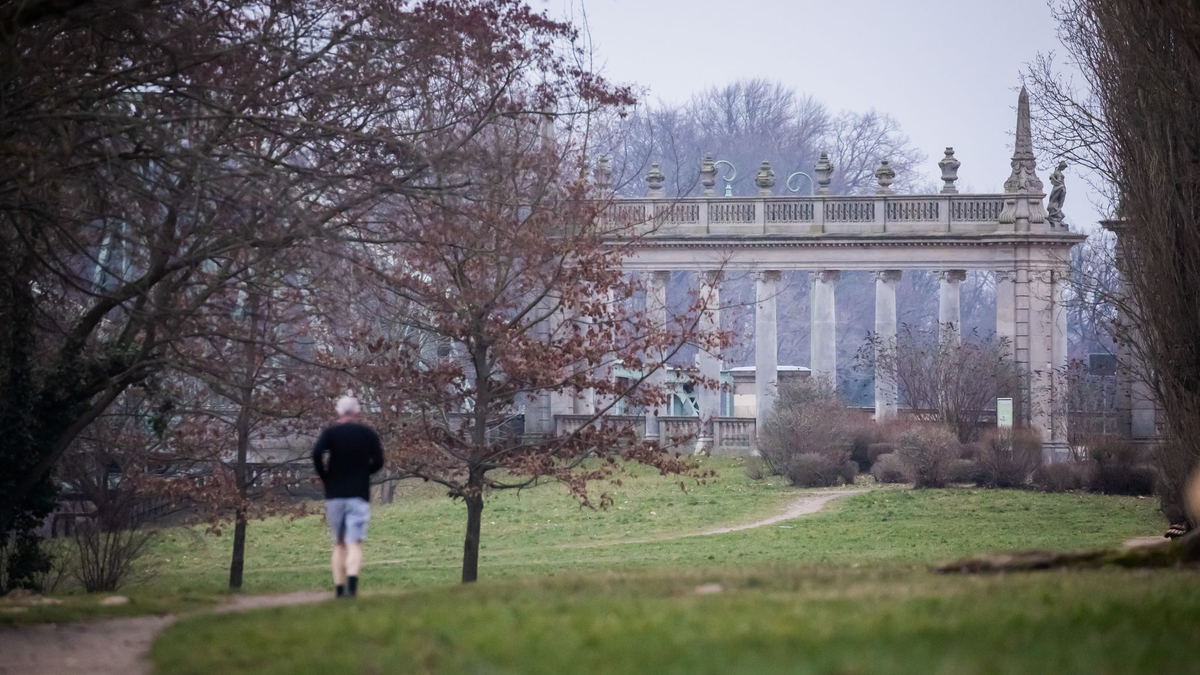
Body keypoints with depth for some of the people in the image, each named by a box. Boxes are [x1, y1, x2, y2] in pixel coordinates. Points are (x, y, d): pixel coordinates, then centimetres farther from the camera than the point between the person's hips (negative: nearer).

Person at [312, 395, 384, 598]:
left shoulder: (330, 433, 2)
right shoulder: (369, 434, 5)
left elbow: (317, 454, -15)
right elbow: (378, 462, 0)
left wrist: (325, 477, 0)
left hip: (334, 495, 1)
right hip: (359, 495, -1)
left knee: (339, 545, 12)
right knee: (354, 544, -7)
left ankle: (340, 589, 9)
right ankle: (352, 584, -28)